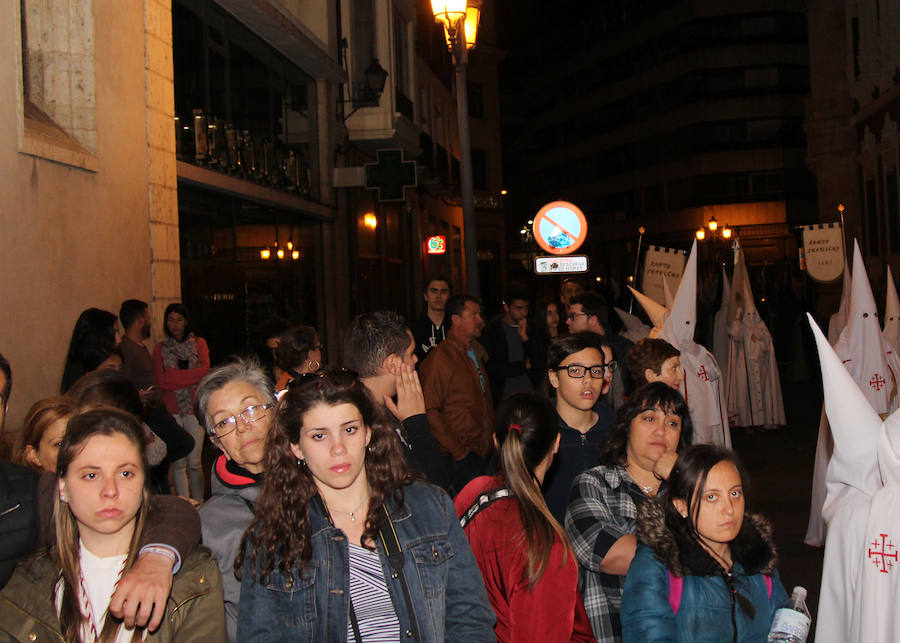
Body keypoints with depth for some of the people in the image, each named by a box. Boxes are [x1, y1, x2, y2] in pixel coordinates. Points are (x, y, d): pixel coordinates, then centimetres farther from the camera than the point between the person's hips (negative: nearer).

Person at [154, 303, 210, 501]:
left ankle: (199, 505, 7)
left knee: (194, 463, -3)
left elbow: (205, 370, -6)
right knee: (178, 464, -1)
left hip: (194, 408, 0)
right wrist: (191, 376, -9)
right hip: (171, 410, 0)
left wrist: (175, 376, -8)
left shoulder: (199, 343, 11)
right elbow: (162, 380, -2)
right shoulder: (160, 348, 10)